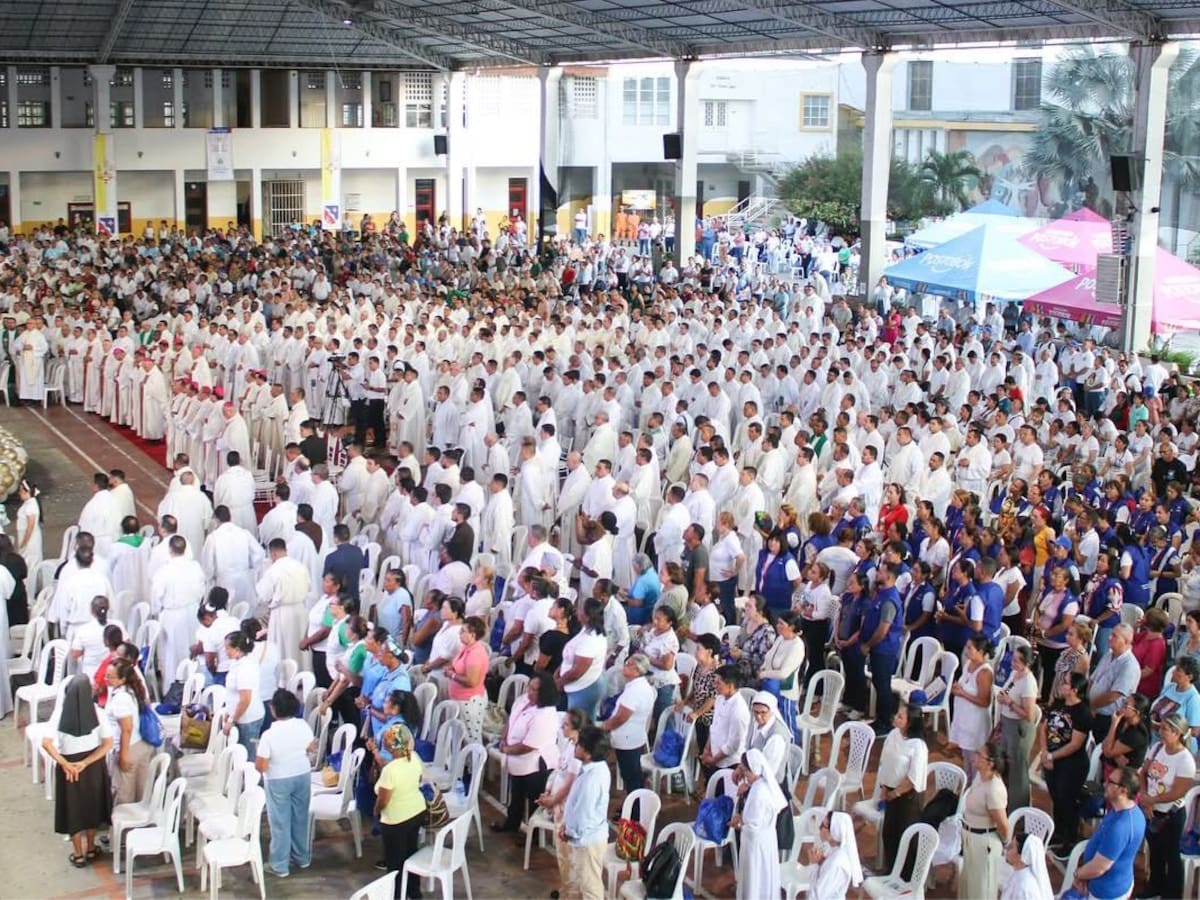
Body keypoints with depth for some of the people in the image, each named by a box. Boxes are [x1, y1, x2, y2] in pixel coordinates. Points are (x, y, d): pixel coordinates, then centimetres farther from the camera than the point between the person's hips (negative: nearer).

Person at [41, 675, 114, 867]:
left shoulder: (61, 713, -16)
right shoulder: (97, 712, -15)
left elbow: (46, 743, -25)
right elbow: (108, 744, -17)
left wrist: (64, 763, -23)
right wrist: (85, 763, -17)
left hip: (69, 766, -1)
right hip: (93, 765, 1)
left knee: (73, 808, 14)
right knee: (91, 805, 21)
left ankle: (78, 855, 24)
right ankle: (91, 849, 35)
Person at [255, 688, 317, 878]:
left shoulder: (269, 735, -26)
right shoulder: (303, 725, -12)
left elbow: (260, 766, -22)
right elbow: (312, 748, 5)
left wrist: (260, 754, -2)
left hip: (279, 781, -5)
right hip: (303, 776, 5)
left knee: (280, 822, 8)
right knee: (300, 818, 20)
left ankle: (279, 865, 17)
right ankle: (302, 857, 34)